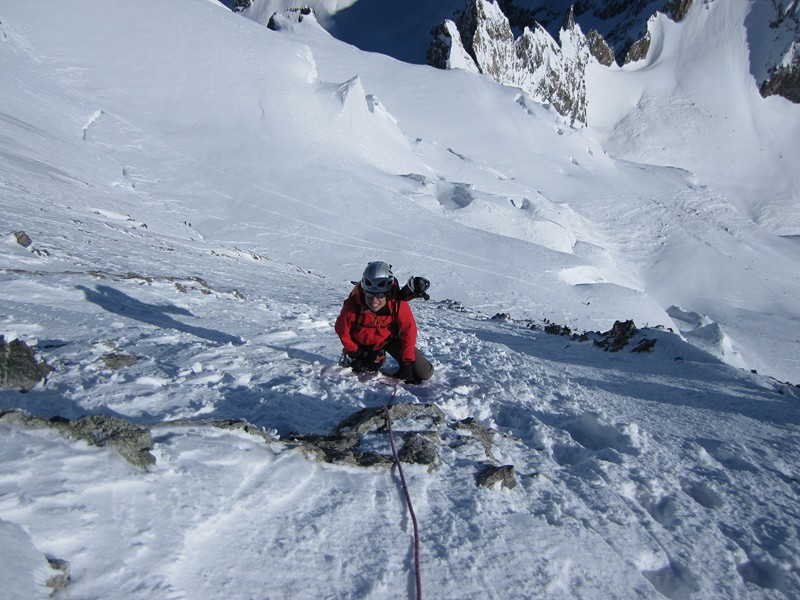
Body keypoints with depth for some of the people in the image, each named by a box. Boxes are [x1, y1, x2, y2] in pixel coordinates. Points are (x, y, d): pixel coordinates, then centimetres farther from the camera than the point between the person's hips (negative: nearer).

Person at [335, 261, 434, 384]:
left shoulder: (398, 305, -33)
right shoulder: (352, 306, -33)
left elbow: (409, 331, -20)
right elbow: (342, 330, -14)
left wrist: (407, 363, -16)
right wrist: (355, 353, -8)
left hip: (389, 339, 1)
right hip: (362, 342, 0)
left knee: (425, 373, -4)